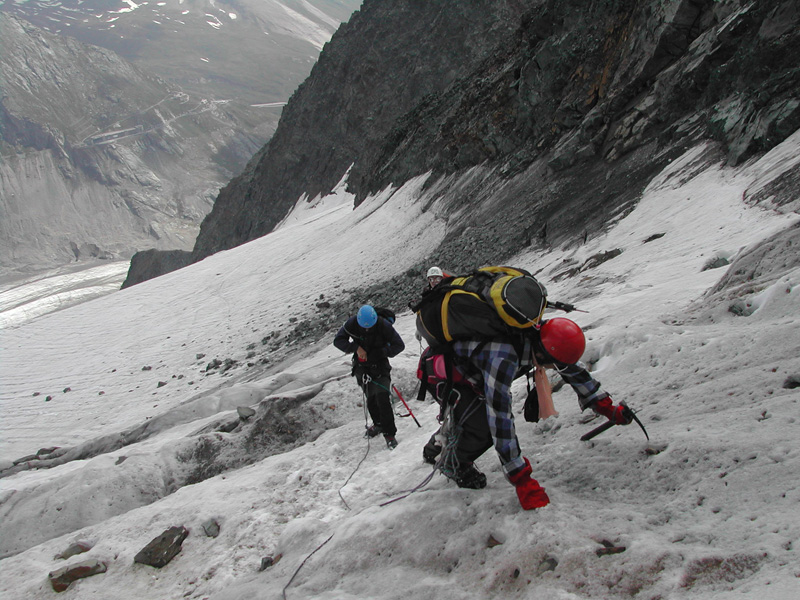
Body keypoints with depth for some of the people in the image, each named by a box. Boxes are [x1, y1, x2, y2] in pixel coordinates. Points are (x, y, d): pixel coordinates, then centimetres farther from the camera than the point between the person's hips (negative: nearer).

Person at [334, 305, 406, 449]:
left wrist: (378, 353, -23)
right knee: (370, 398, 9)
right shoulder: (352, 323, -14)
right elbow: (338, 340, -6)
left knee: (382, 397, -14)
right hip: (361, 365, 3)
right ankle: (379, 424, 34)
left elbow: (399, 345, -13)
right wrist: (356, 348, -23)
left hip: (380, 364, -3)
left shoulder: (384, 325, -20)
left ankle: (389, 433, -4)